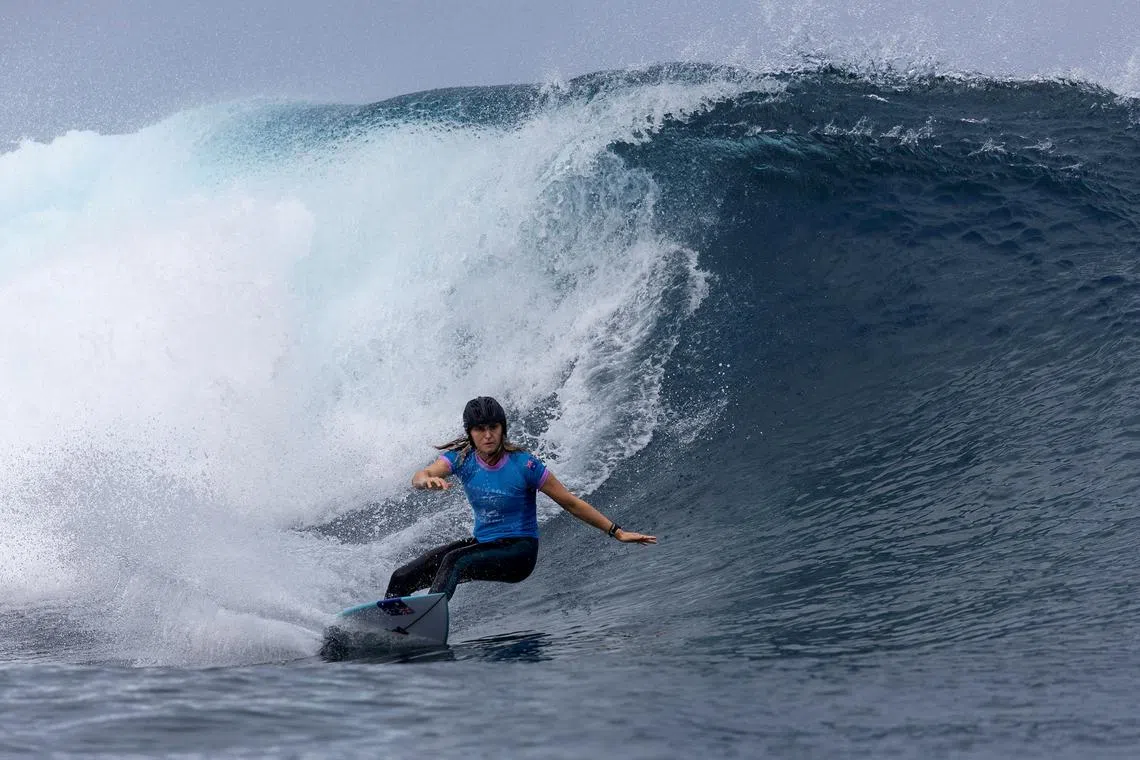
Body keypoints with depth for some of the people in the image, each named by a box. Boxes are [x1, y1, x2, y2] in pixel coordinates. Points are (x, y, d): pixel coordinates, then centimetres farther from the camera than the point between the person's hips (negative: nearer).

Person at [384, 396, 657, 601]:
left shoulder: (524, 465, -16)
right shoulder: (461, 458, -6)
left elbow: (571, 503, -9)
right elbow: (419, 477, -22)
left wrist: (616, 531, -10)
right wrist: (429, 480, -48)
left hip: (519, 553, -6)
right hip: (482, 544, 6)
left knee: (455, 561, -34)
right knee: (402, 578, -6)